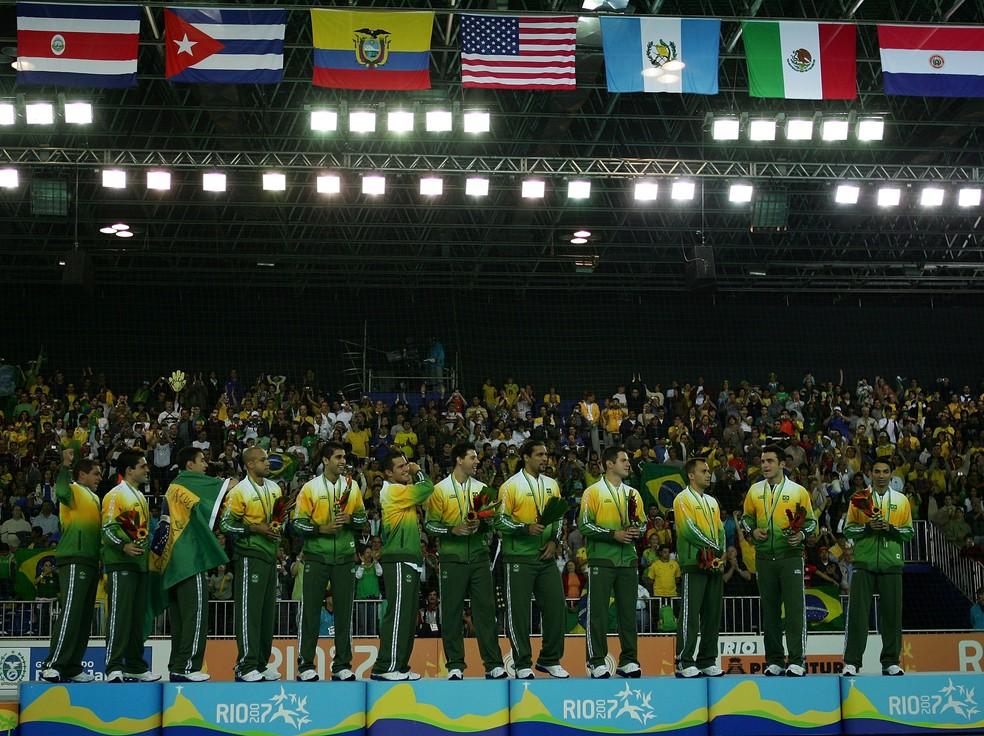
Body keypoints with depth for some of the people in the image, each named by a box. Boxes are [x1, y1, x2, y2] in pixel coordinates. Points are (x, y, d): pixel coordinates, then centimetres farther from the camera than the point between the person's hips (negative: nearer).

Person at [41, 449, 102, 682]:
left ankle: (72, 668, 8)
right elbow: (61, 492, -26)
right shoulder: (73, 490, -1)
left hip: (90, 561, 9)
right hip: (74, 560, -9)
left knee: (85, 616, 6)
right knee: (70, 612, -17)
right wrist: (65, 465, -28)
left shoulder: (94, 498, 25)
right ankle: (52, 665, -20)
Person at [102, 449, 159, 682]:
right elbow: (108, 527, -16)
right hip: (121, 564, -9)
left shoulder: (141, 497, 22)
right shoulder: (116, 495, -6)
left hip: (140, 563, 9)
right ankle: (114, 667, -14)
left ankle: (135, 666, 16)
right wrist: (123, 545, -30)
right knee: (120, 614, -13)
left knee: (138, 616, 10)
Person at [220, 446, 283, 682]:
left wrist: (279, 526, 9)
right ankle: (246, 666, -7)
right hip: (250, 555, -8)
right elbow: (227, 524, -11)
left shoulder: (274, 488, 14)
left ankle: (262, 663, 17)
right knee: (249, 610, -8)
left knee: (268, 610, 10)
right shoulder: (240, 491, -9)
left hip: (271, 555, 8)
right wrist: (255, 528, -16)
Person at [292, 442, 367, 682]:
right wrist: (321, 529, -18)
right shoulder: (311, 487, -2)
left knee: (344, 611, 5)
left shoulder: (352, 486, 8)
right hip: (316, 557, -3)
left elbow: (362, 517, 12)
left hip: (345, 557, 3)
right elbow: (298, 523, -4)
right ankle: (305, 664, 3)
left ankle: (342, 665, 12)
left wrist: (350, 520, -9)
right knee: (310, 610, -2)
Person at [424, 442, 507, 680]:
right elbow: (430, 524, -1)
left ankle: (493, 665, 2)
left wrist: (481, 524, -7)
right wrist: (453, 529, -16)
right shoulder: (440, 489, 2)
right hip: (452, 559, -3)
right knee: (451, 613, 0)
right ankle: (455, 665, 5)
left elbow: (492, 521, 14)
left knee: (485, 609, 0)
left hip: (479, 557, 3)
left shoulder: (482, 489, 12)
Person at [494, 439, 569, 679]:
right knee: (518, 610, -2)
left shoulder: (551, 485, 12)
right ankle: (522, 664, 7)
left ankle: (550, 660, 16)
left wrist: (554, 540, 2)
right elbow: (501, 521, -9)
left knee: (555, 606, 4)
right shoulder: (511, 486, -5)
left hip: (546, 557, 5)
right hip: (519, 558, -5)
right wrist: (526, 528, -21)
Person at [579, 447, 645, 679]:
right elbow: (584, 525, -8)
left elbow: (643, 523, 19)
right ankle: (597, 662, 0)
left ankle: (629, 660, 12)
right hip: (602, 561, -5)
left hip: (628, 561, 5)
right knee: (598, 612, -4)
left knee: (628, 611, 6)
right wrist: (614, 534, -15)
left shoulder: (633, 493, 16)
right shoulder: (593, 492, -1)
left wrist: (636, 531, -4)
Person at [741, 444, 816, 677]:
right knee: (769, 610, 7)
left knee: (795, 608, -9)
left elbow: (811, 520, 7)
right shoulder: (755, 490, 10)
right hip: (764, 558, 3)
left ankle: (797, 660, -7)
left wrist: (802, 535, -12)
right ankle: (774, 660, 14)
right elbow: (746, 517, 19)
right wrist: (752, 530, -1)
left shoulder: (798, 491, 2)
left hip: (791, 556, -3)